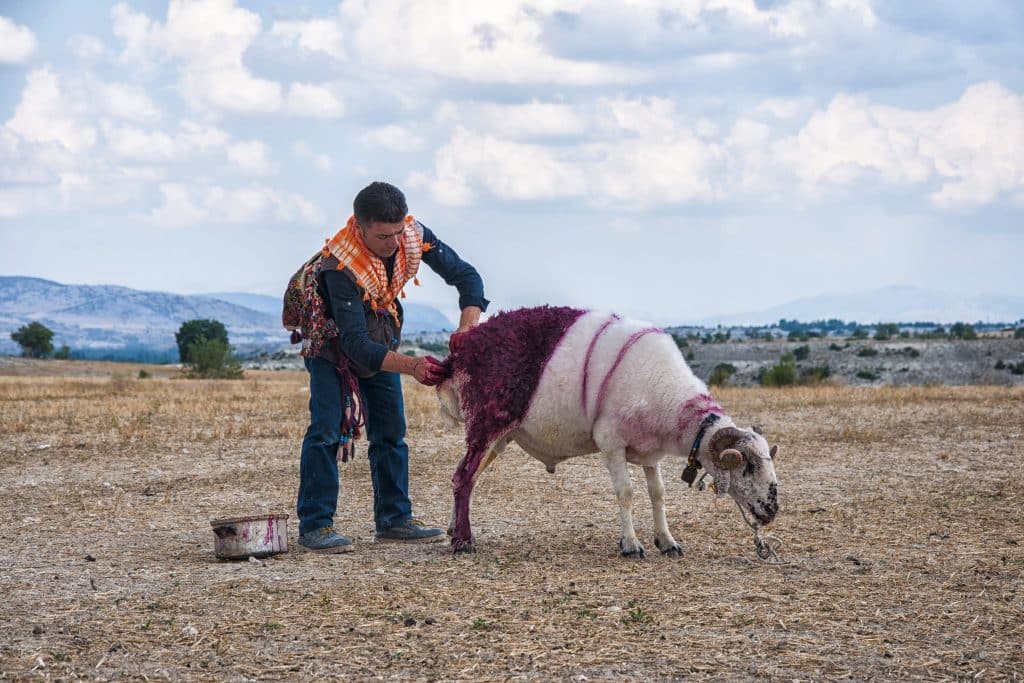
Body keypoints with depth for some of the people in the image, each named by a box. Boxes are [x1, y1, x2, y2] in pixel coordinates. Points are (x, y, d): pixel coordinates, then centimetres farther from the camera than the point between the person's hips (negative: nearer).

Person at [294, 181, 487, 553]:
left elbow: (465, 275, -17)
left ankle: (394, 518, 11)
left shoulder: (414, 235, -23)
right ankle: (314, 525, -13)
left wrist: (467, 329, -35)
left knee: (391, 429, 4)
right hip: (332, 343, -6)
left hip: (380, 341, 6)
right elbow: (356, 344, -40)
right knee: (326, 428, -17)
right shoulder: (340, 268, -38)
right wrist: (412, 366, -51)